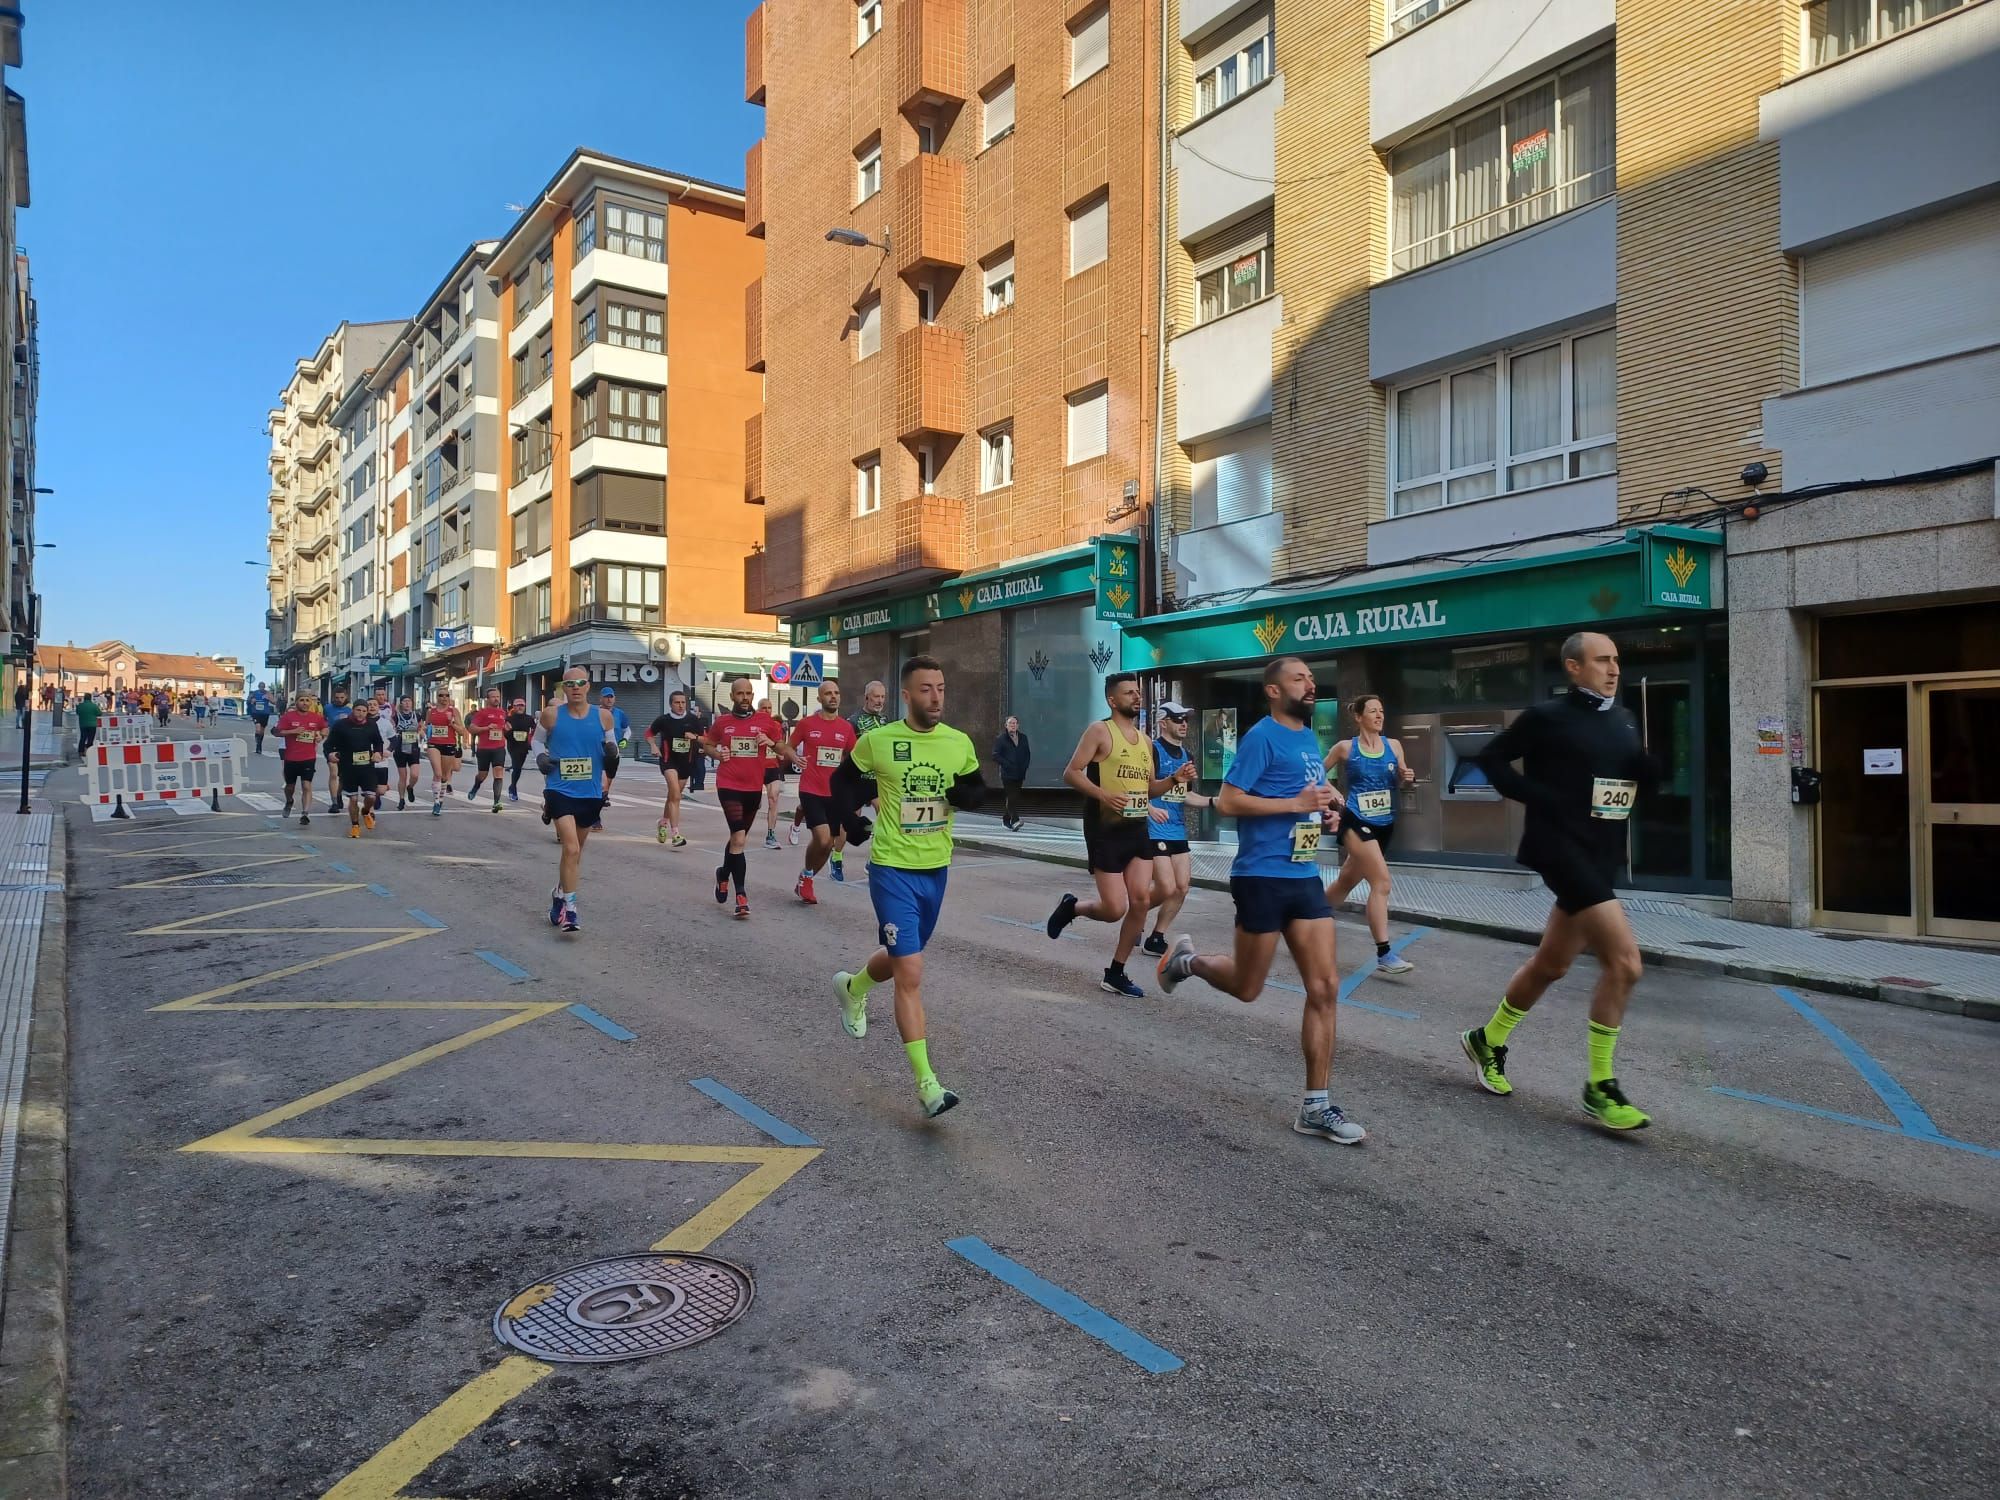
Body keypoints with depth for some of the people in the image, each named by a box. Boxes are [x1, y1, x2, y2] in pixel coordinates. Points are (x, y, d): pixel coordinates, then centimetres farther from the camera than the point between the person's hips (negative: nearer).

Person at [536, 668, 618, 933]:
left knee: (575, 850, 19)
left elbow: (612, 747, 11)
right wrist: (541, 757, -7)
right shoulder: (551, 714, -3)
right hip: (560, 791, -3)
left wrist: (611, 749, -12)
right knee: (571, 849, -18)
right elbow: (538, 741, 13)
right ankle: (569, 911, -9)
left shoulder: (603, 716, 0)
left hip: (591, 793, 3)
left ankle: (559, 895, 42)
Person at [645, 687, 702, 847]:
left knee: (673, 796, 18)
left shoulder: (693, 720, 0)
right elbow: (649, 733, 11)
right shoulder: (664, 720, -4)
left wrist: (695, 737, -13)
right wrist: (654, 746, -6)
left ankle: (663, 823, 45)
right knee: (675, 795, -21)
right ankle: (676, 834, -25)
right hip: (668, 760, -4)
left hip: (686, 762, 4)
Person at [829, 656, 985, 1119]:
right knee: (911, 973, -11)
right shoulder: (877, 740, -9)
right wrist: (851, 822, -3)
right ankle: (926, 1082, -5)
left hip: (936, 868, 5)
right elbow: (841, 780, 8)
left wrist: (965, 793, -12)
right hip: (893, 869, -5)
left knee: (900, 958, 23)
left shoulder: (959, 743, -2)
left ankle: (853, 987, 56)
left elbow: (978, 790, 10)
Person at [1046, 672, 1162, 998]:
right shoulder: (1100, 731, -7)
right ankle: (1071, 907, 25)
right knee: (1115, 909, -8)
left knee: (1141, 900, -3)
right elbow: (1071, 772, -12)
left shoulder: (1144, 740, 14)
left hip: (1138, 829, 7)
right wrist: (1104, 795, -26)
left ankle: (1115, 974, 11)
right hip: (1106, 830, -6)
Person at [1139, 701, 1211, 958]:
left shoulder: (1185, 754, 15)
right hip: (1154, 830, -8)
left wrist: (1212, 801, 10)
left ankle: (1157, 938, 17)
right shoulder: (1153, 750, -10)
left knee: (1182, 887, 5)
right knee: (1167, 888, -10)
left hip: (1178, 830, 8)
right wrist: (1150, 808, -32)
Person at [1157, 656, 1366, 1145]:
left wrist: (1323, 805, 6)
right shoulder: (1262, 736, -11)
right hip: (1263, 877, -7)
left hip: (1305, 877, 7)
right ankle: (1187, 960, 37)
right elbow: (1227, 802, -17)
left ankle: (1315, 1107, 8)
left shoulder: (1309, 737, 14)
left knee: (1325, 988, 1)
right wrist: (1296, 803, -20)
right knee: (1246, 988, 6)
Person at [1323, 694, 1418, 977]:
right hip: (1357, 823, -5)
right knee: (1381, 881, -18)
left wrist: (1409, 779, -9)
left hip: (1384, 825, 5)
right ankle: (1383, 955, -17)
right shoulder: (1345, 748, -5)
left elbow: (1401, 784, 12)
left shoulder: (1394, 746, 5)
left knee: (1346, 882, 18)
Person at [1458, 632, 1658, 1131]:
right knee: (1624, 960, -17)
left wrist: (1654, 763, -6)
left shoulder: (1624, 720, 13)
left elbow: (1645, 780, 16)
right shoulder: (1549, 717, -7)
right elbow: (1490, 758, -4)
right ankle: (1600, 1088, -4)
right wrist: (1540, 798, -13)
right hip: (1562, 847, -8)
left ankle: (1487, 1041, 37)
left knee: (1551, 963, 16)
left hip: (1603, 855, 8)